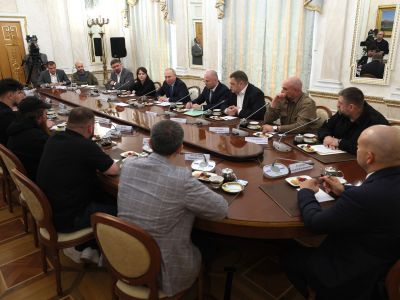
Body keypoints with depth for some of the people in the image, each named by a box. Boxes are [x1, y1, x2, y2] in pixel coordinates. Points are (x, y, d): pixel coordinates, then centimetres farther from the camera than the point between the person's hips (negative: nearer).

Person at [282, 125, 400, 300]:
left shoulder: (366, 196, -37)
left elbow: (315, 222, -24)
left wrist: (305, 192, -7)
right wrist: (344, 191, 5)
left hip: (354, 277, -7)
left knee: (290, 256, 13)